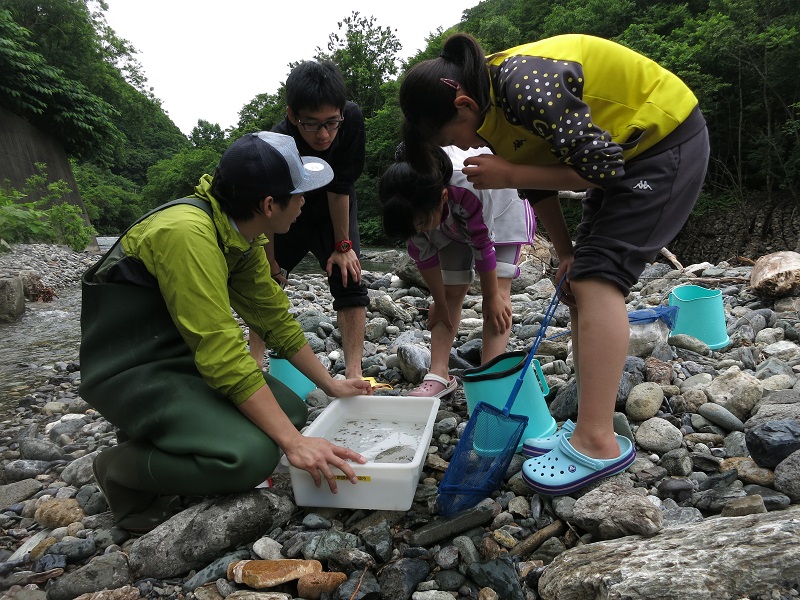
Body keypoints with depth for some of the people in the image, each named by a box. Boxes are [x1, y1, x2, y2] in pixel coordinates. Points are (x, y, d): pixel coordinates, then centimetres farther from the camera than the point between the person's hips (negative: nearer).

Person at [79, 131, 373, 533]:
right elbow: (222, 353, -30)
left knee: (289, 409, 4)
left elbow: (275, 317, 8)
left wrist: (331, 384, 10)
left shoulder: (242, 233, 0)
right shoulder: (187, 233, -28)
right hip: (130, 371, -9)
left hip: (183, 359, 9)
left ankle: (159, 441, 12)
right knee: (251, 454, -25)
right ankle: (122, 469, 1)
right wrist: (293, 442, -27)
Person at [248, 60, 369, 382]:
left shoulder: (352, 118, -32)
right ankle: (255, 363, 13)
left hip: (336, 212, 0)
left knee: (349, 280, -13)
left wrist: (343, 245, -20)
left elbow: (339, 188, -25)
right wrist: (272, 267, -17)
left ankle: (353, 373, -12)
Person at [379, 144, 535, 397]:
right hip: (452, 221, 4)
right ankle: (439, 375, 1)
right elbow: (423, 254, -16)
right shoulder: (414, 206, -30)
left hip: (501, 206, -4)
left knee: (498, 291, -16)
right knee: (451, 291, -2)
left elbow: (483, 245, -31)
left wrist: (492, 297, -19)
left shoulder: (469, 185, -44)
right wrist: (439, 302, -7)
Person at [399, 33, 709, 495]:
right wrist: (567, 255, 4)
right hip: (624, 151, 9)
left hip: (669, 141, -9)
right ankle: (591, 427, 7)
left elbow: (599, 167, -27)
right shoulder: (492, 105, -1)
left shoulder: (527, 90, -30)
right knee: (582, 279, 2)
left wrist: (508, 175, -24)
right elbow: (538, 181, 6)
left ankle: (598, 444, -20)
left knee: (598, 275, -22)